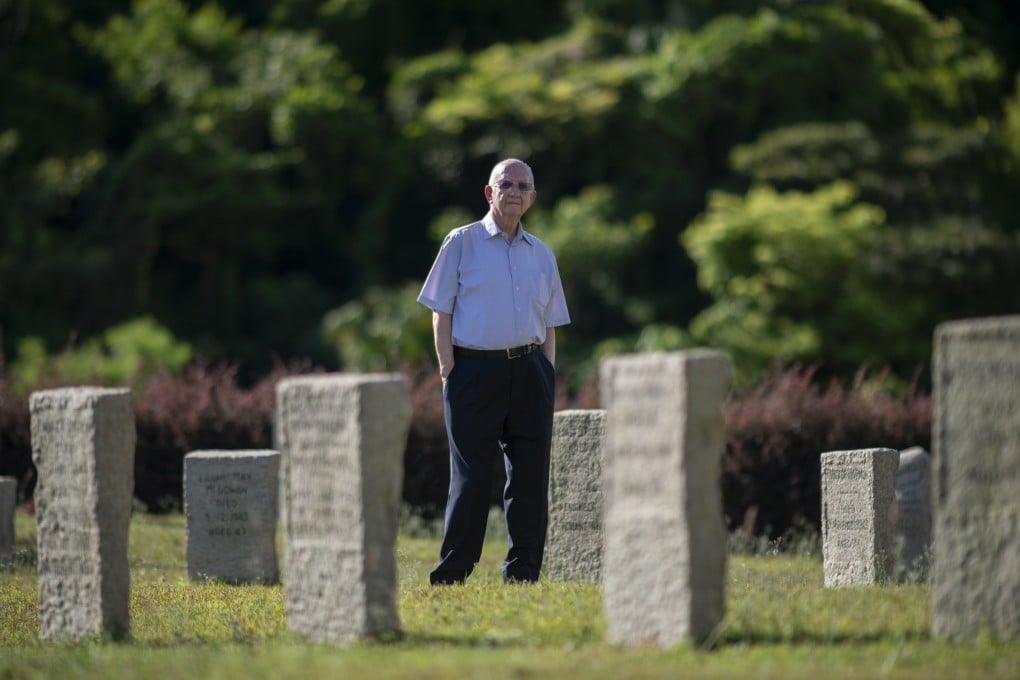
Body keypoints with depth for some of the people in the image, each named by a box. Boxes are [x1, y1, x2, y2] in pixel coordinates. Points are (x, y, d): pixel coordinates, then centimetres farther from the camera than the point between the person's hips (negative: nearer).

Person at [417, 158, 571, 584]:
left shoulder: (541, 254, 17)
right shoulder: (462, 243, 4)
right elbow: (441, 311, 1)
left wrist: (548, 375, 7)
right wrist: (448, 369, -8)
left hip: (529, 372, 4)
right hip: (475, 369, -4)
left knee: (530, 475, 1)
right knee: (471, 476, -5)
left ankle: (522, 576, 7)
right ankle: (448, 579, 0)